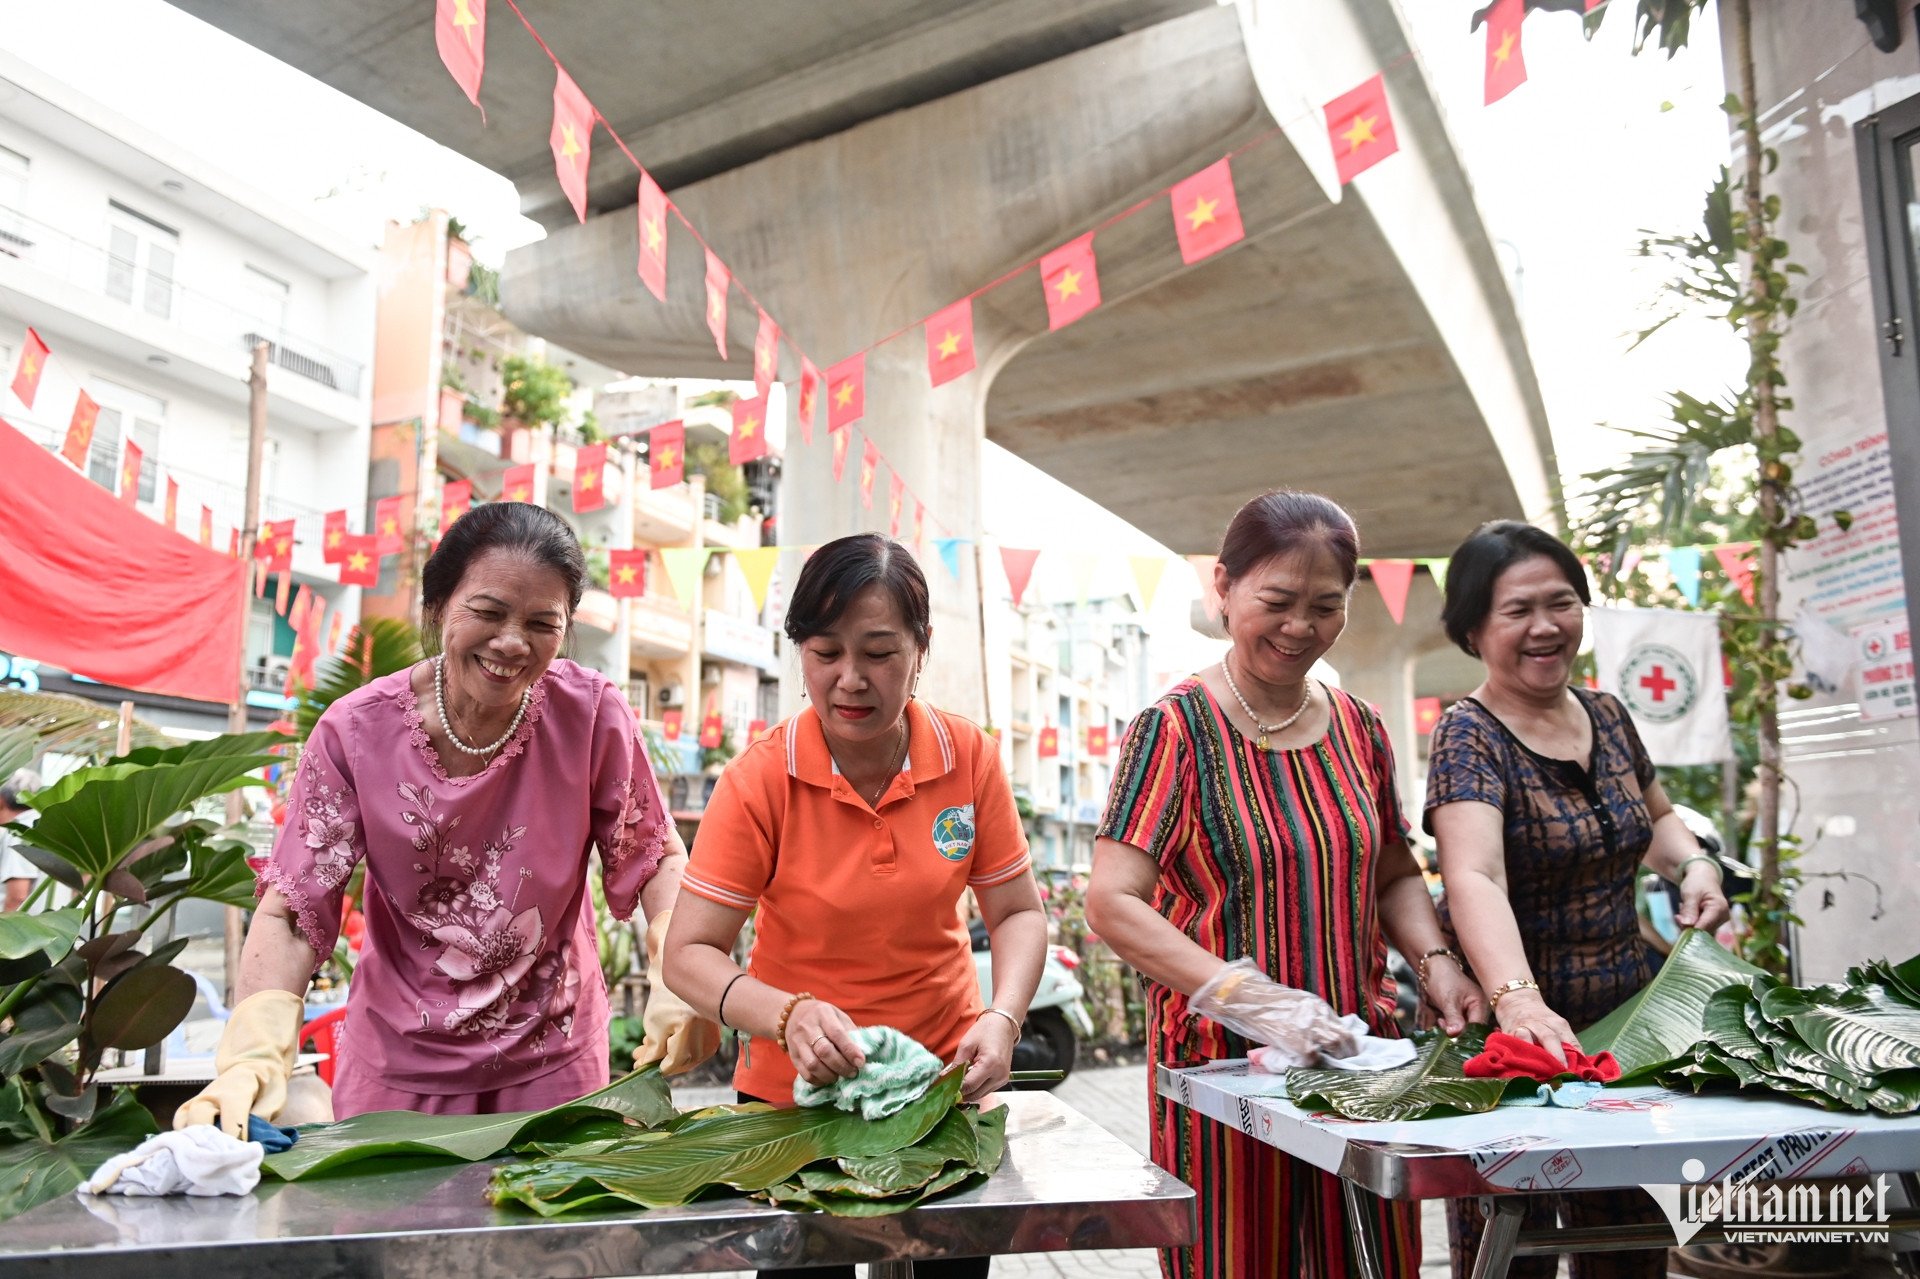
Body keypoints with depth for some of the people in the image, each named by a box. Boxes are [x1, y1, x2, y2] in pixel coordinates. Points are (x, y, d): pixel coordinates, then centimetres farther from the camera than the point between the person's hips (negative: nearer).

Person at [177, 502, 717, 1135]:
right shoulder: (355, 732, -15)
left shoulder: (593, 715, -16)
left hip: (551, 1058, 0)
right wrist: (253, 1058, -30)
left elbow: (657, 856, -7)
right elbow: (289, 915, -14)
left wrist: (679, 978, -25)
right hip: (399, 1058, 0)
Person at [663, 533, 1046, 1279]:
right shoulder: (761, 779, -18)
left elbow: (1017, 912, -5)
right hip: (797, 1091, -2)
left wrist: (1003, 1018, -23)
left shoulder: (968, 757, -12)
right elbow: (689, 953, -18)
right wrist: (788, 1015, -35)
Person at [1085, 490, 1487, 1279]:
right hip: (1222, 1059, -4)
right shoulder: (1176, 727, -9)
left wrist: (1435, 961, -2)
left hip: (1359, 1055, 5)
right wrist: (1251, 998, -25)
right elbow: (1113, 902, -16)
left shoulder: (1358, 729, 7)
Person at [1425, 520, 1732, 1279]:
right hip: (1518, 1030, -6)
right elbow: (1475, 879, -30)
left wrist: (1693, 864, 3)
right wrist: (1519, 1000, -47)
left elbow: (1655, 817, 25)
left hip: (1630, 1018, 6)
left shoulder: (1608, 717, 7)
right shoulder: (1470, 737, -14)